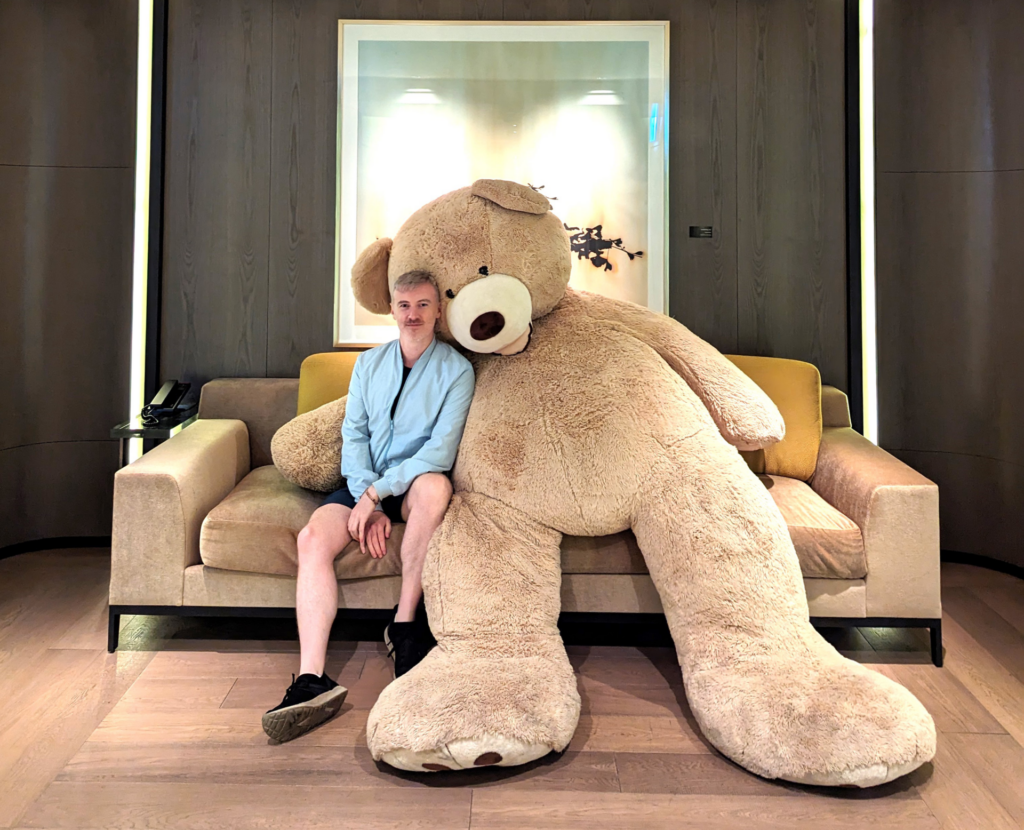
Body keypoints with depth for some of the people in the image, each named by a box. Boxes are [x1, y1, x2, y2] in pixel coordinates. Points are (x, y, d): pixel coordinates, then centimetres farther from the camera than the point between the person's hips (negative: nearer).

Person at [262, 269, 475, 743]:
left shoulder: (456, 370, -3)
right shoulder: (369, 364, 12)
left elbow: (441, 451, -13)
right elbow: (353, 435, 5)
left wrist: (378, 494, -21)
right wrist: (367, 502, -11)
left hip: (415, 485, -3)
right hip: (363, 483, 4)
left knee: (435, 485, -38)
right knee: (313, 539, -23)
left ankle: (405, 624, -23)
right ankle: (312, 681, -29)